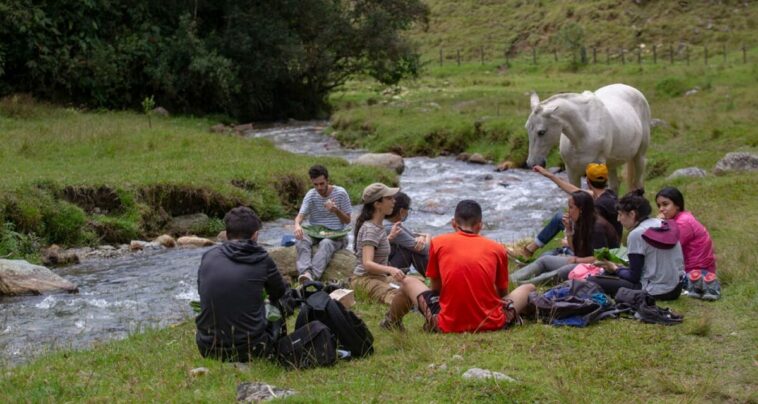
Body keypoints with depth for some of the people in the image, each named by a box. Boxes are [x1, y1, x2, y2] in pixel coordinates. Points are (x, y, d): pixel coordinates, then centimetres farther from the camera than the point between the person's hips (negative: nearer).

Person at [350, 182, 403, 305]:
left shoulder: (378, 226, 12)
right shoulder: (370, 229, -16)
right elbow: (367, 263, -27)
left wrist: (390, 236, 37)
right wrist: (390, 269, -42)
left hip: (380, 277, 9)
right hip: (365, 280, -9)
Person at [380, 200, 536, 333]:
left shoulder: (438, 243, 6)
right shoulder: (497, 248, 7)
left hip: (448, 325, 0)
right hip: (492, 323, 0)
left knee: (408, 282, 24)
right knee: (528, 288, 26)